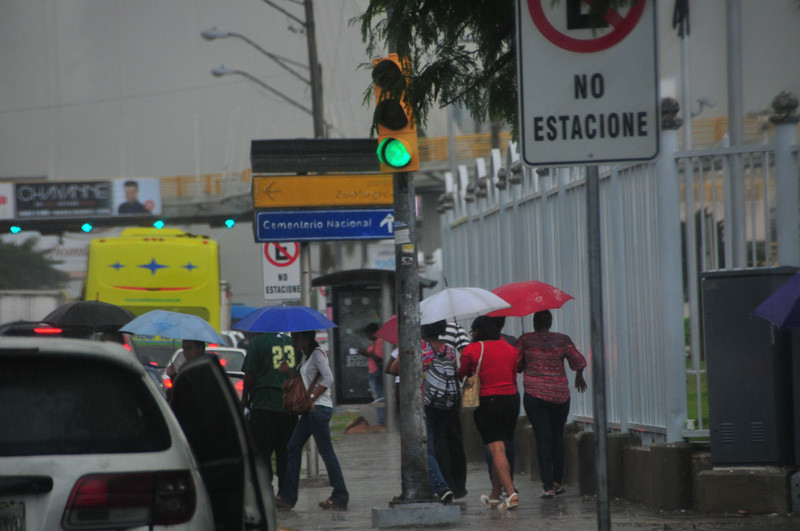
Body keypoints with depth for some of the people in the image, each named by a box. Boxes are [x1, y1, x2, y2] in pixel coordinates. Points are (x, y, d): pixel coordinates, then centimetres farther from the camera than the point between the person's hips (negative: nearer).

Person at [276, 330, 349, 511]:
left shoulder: (317, 354, -10)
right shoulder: (306, 356, 18)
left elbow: (328, 378, -20)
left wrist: (312, 398, -20)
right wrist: (288, 371, 5)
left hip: (319, 407, -10)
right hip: (310, 409, 10)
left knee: (326, 451, -7)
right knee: (293, 447, 7)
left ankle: (340, 497, -2)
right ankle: (287, 496, 9)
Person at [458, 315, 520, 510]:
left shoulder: (471, 350, -5)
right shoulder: (509, 349, 10)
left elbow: (461, 375, 3)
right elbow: (514, 377, 15)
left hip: (487, 401, -5)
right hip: (511, 399, 5)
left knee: (496, 450, -7)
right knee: (499, 449, 14)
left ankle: (511, 493, -19)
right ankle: (495, 496, 19)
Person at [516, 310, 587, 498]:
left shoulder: (525, 340, -3)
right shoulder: (562, 340, -1)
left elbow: (515, 365, 0)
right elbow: (579, 361, -2)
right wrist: (579, 377, 19)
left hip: (534, 395, -1)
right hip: (560, 395, 1)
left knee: (543, 438, -2)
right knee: (558, 436, 17)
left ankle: (548, 486, -9)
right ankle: (558, 481, 19)